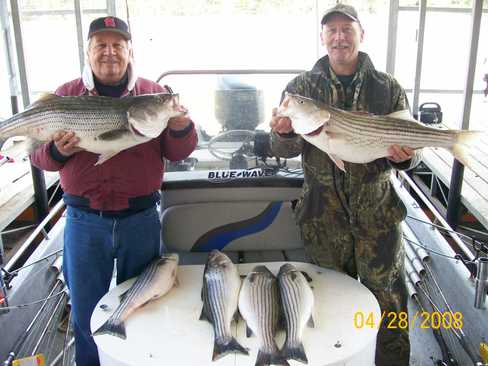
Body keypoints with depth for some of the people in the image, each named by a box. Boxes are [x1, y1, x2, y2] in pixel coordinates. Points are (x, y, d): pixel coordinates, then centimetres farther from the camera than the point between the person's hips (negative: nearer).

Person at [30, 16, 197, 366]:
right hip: (84, 221, 0)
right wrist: (57, 151, -20)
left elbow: (178, 152, -1)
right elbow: (37, 153, 3)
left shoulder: (155, 94, 1)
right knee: (86, 310, 15)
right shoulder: (66, 95, 2)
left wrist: (181, 125, -22)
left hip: (141, 218, 0)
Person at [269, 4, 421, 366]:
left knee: (388, 297, 7)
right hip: (323, 214, 1)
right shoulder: (302, 87, 2)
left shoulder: (387, 87, 2)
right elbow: (287, 151, -4)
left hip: (377, 213, 0)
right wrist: (284, 133, -26)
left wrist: (404, 156, -19)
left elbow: (409, 146, 4)